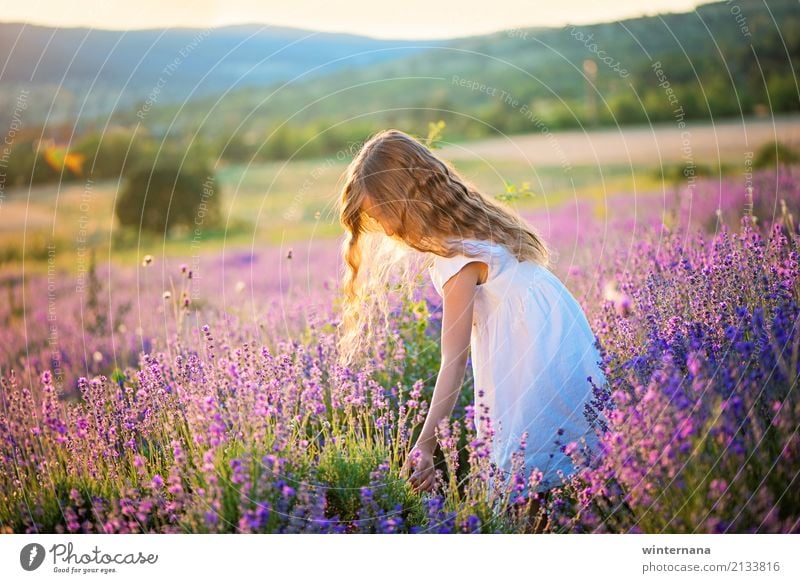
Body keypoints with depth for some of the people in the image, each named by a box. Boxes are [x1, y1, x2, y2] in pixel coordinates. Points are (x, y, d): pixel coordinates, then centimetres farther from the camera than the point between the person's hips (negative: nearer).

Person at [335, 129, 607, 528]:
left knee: (526, 476, -8)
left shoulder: (457, 256, -21)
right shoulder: (469, 226, 7)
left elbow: (455, 359, -24)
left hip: (539, 363, -9)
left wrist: (426, 443, -26)